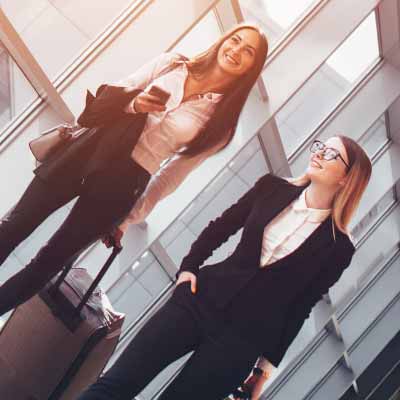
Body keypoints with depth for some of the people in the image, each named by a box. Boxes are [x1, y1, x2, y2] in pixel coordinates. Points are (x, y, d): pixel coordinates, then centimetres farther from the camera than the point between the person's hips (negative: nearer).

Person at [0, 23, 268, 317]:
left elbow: (173, 174, 6)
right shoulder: (169, 63, 7)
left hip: (124, 183, -2)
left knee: (48, 263, 1)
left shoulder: (221, 120, 2)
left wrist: (133, 215, 8)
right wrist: (134, 105, -14)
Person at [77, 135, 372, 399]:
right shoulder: (272, 188, 6)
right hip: (203, 298, 3)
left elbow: (299, 306, 2)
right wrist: (188, 267, 3)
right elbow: (221, 228, 14)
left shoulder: (336, 248, -3)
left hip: (245, 336, -3)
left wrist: (268, 362, 3)